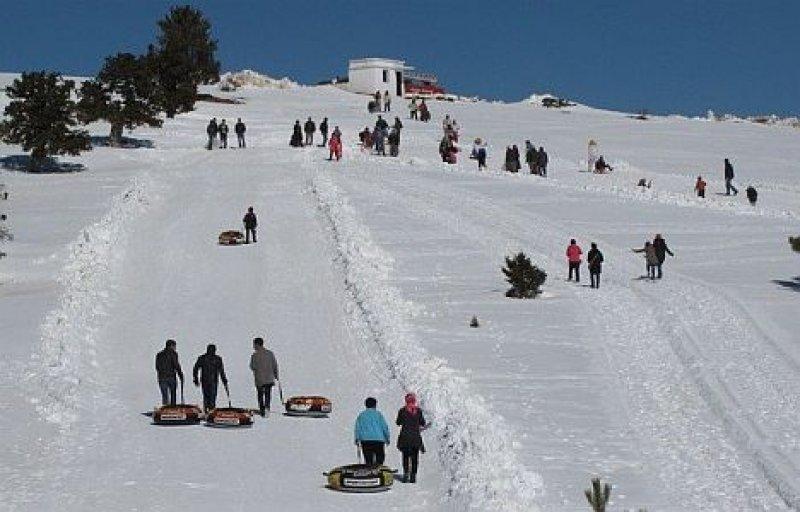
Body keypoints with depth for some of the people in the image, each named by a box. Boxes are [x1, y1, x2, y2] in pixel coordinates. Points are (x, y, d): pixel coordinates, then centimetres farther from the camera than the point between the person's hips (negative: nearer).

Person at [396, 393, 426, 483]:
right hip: (416, 436, 1)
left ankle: (406, 474, -2)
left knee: (405, 456, 8)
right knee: (415, 457, 7)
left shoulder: (402, 411, -5)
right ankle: (413, 476, 4)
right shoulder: (419, 411, -2)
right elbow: (423, 423, 2)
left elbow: (398, 423, 4)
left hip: (405, 436, -1)